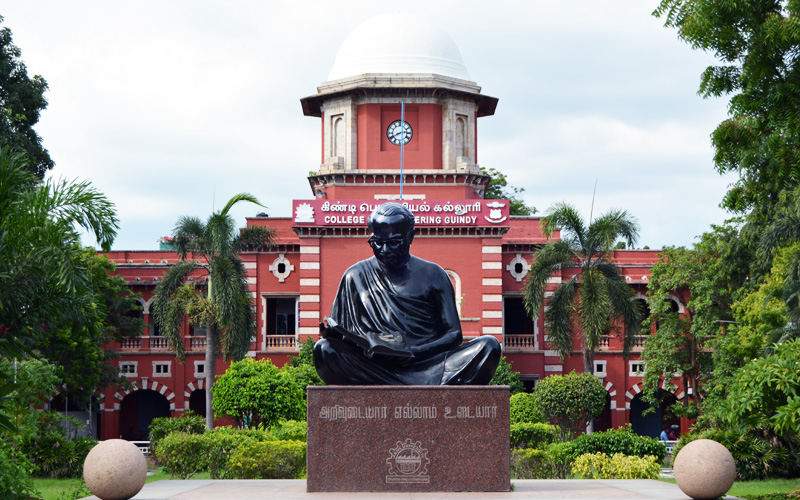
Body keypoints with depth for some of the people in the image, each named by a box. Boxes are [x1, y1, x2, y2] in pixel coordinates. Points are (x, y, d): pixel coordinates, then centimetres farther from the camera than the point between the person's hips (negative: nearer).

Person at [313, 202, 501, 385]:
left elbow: (454, 334, 6)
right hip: (374, 367, 0)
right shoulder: (356, 276, 10)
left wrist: (415, 351, -13)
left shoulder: (432, 275, 10)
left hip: (426, 365, 1)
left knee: (489, 346, -22)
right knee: (324, 349, -29)